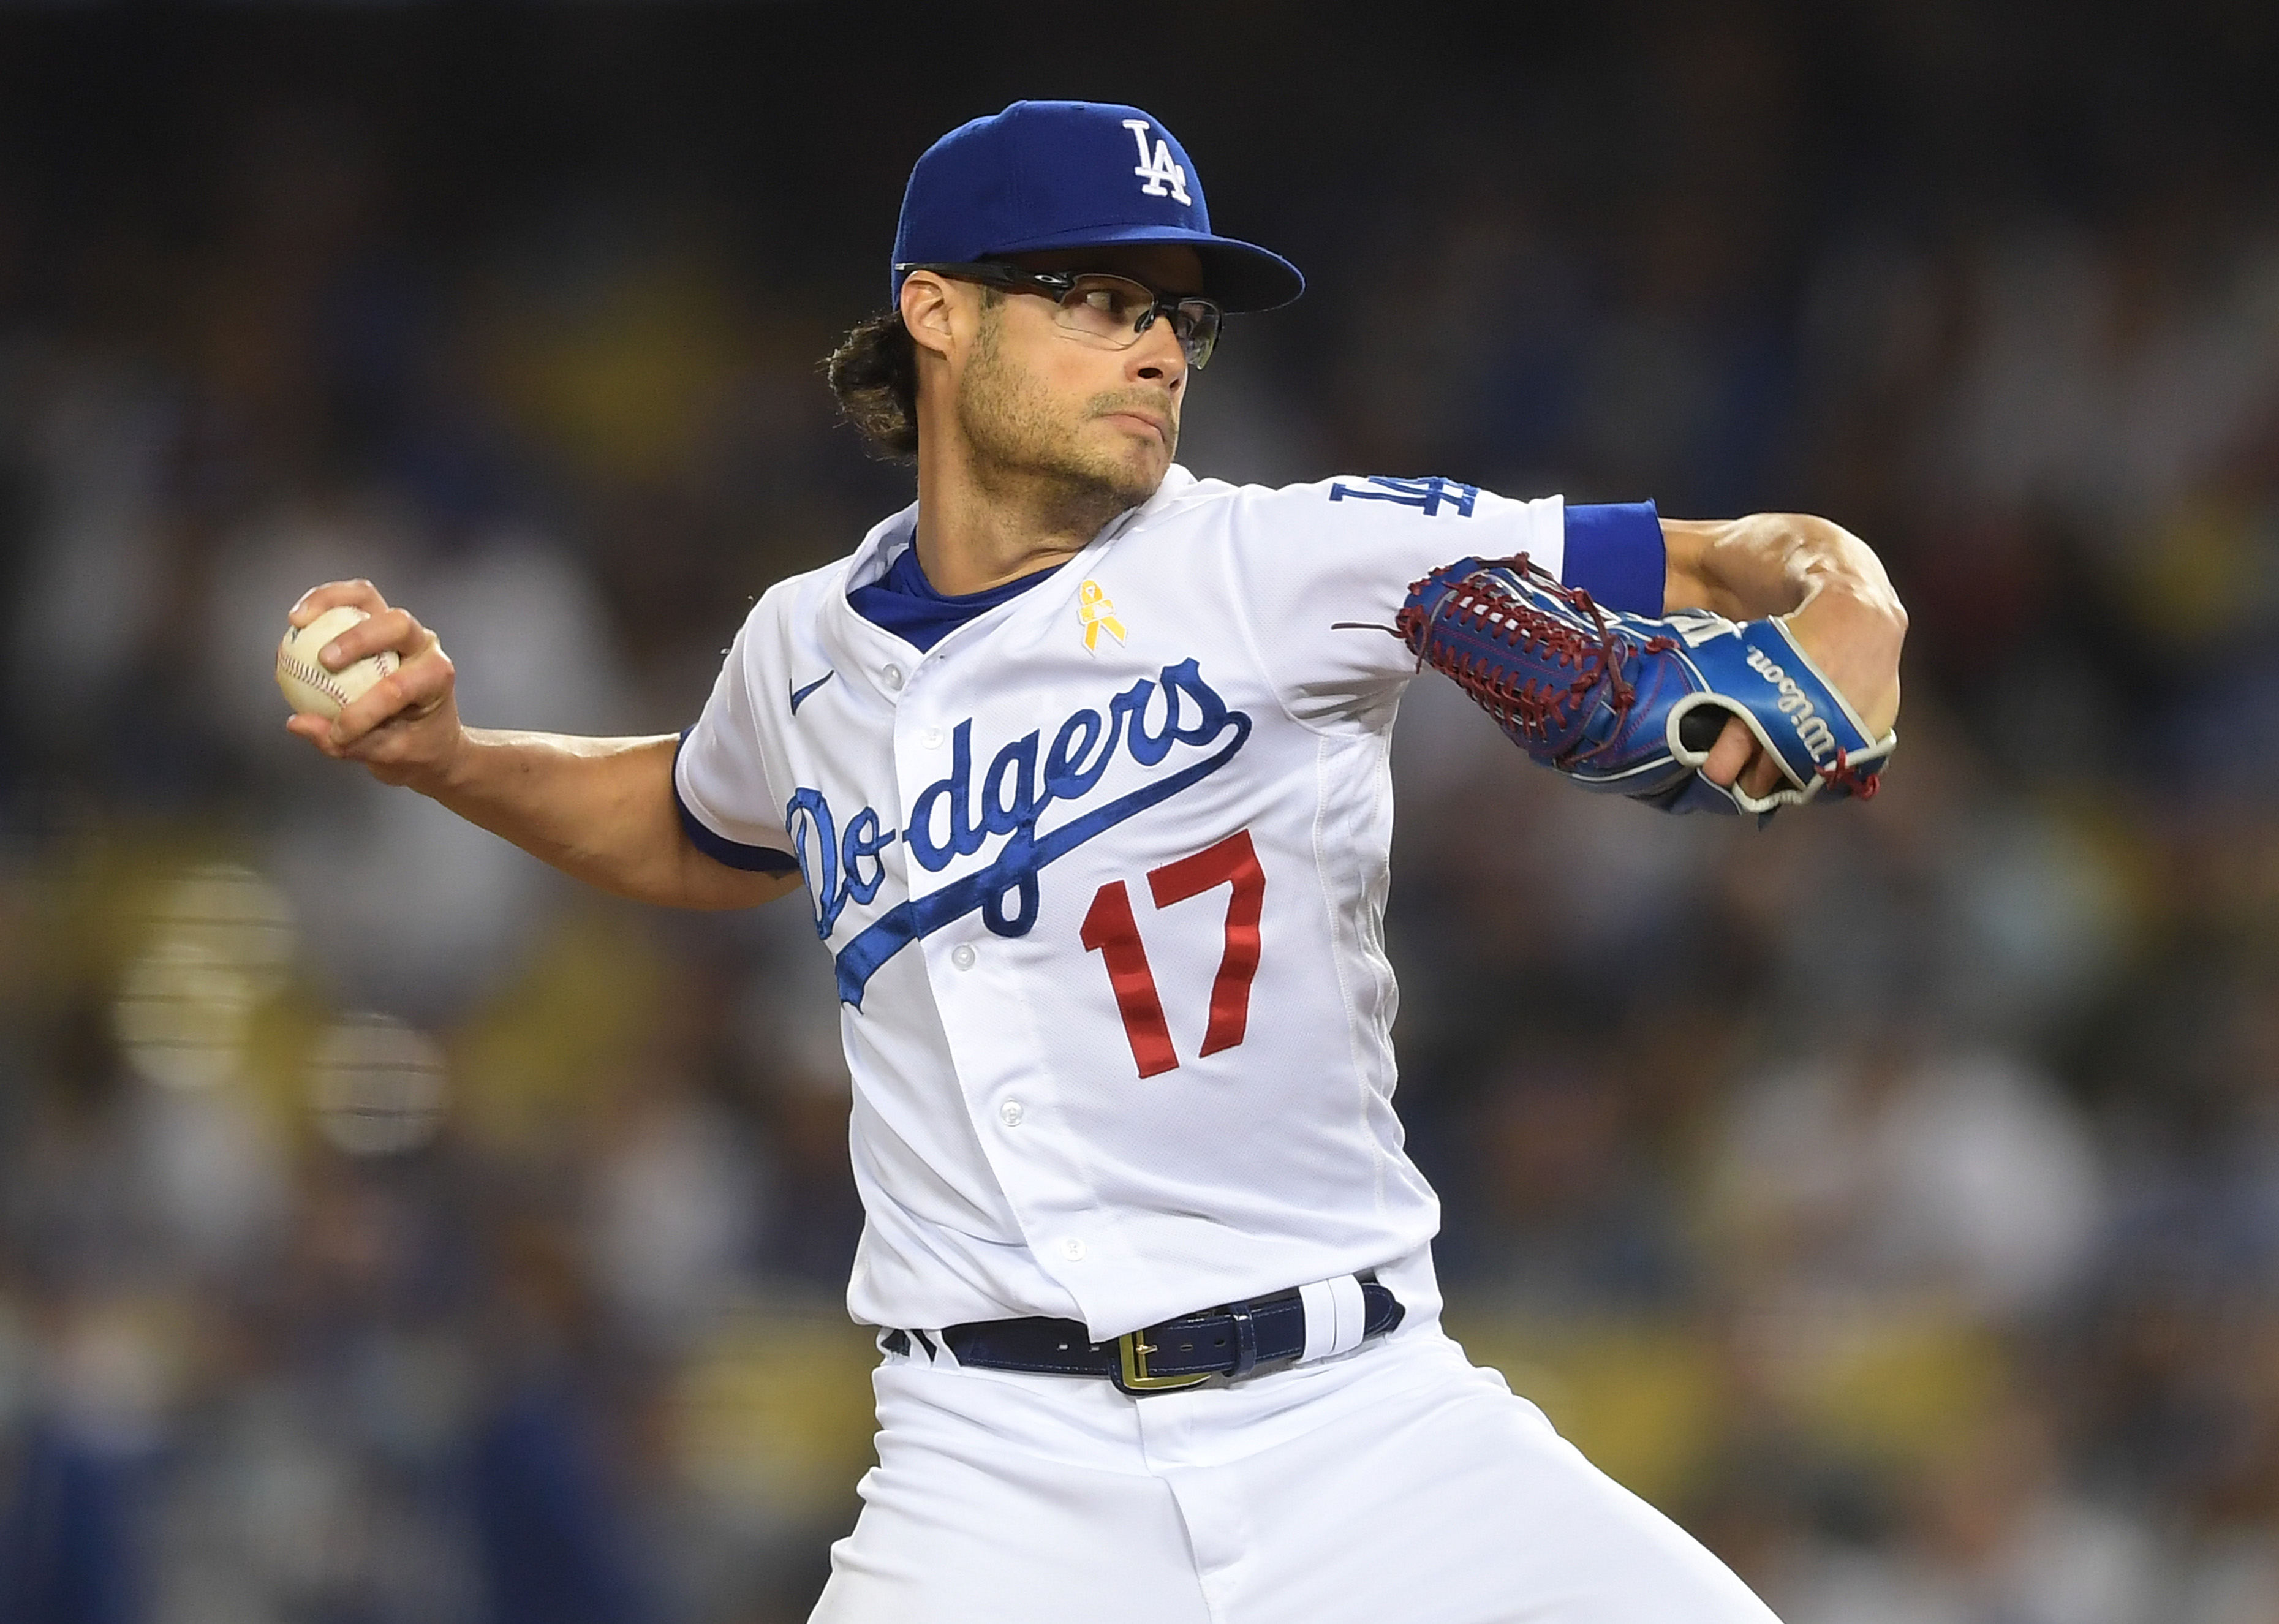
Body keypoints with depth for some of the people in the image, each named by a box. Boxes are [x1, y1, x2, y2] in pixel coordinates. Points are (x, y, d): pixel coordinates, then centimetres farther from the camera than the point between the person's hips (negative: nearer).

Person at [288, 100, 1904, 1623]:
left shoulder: (1295, 562, -1)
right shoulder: (812, 653, 10)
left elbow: (1771, 563, 0)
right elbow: (703, 836, 34)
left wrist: (1841, 614, -22)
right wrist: (444, 754, 20)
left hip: (1371, 1422, -1)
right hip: (1008, 1463, 1)